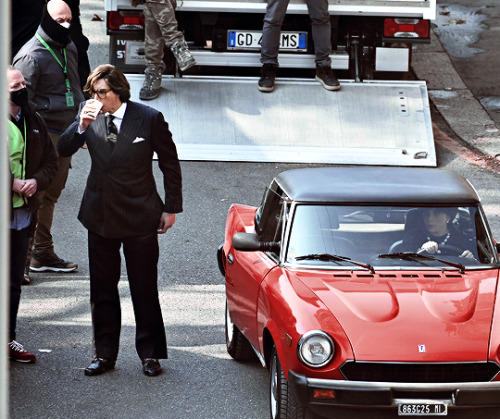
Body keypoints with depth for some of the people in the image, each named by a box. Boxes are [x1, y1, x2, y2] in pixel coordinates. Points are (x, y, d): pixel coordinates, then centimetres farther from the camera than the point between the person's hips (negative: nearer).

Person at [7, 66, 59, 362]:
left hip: (23, 214, 7)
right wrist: (12, 183, -19)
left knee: (14, 282, 15)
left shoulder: (34, 122, 10)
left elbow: (51, 160, 13)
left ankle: (8, 338, 25)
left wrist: (36, 181, -7)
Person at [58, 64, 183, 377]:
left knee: (145, 289, 3)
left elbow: (170, 163, -1)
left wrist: (171, 208, 0)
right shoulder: (89, 114, -1)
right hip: (100, 216, 3)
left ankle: (150, 353, 14)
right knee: (102, 290, 10)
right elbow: (63, 150, -3)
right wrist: (81, 126, -20)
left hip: (140, 217, -3)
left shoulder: (150, 119, -10)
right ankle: (105, 354, 20)